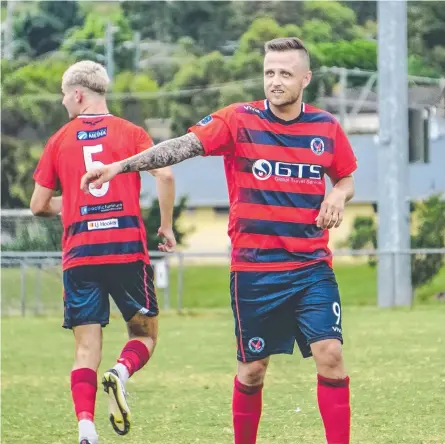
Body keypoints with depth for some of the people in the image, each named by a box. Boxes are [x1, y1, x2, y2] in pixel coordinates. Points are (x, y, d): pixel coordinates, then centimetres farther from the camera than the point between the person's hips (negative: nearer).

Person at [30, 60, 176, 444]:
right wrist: (167, 226, 1)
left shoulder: (59, 141, 9)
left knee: (87, 348, 4)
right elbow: (164, 174, -10)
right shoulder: (130, 133, 6)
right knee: (145, 333, 14)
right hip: (127, 249, -1)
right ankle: (121, 373, -18)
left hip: (79, 254, 1)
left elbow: (39, 205, 11)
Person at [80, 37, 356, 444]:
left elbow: (346, 177, 19)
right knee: (253, 368, 6)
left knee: (330, 355, -11)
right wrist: (121, 165, -30)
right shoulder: (239, 120, -6)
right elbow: (183, 146, -17)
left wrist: (338, 196, -5)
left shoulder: (326, 127, 3)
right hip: (254, 269, -1)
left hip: (313, 266, 2)